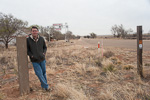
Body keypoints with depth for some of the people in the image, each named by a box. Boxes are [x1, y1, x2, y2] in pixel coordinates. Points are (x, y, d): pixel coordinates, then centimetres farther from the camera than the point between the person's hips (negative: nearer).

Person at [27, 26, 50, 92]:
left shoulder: (41, 39, -3)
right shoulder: (28, 40, -10)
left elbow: (45, 47, 11)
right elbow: (27, 50, 0)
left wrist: (44, 53, -6)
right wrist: (31, 55, -15)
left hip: (42, 59, 3)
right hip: (34, 60, -3)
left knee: (44, 72, 14)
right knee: (39, 74, -2)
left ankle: (43, 85, 34)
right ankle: (46, 86, 13)